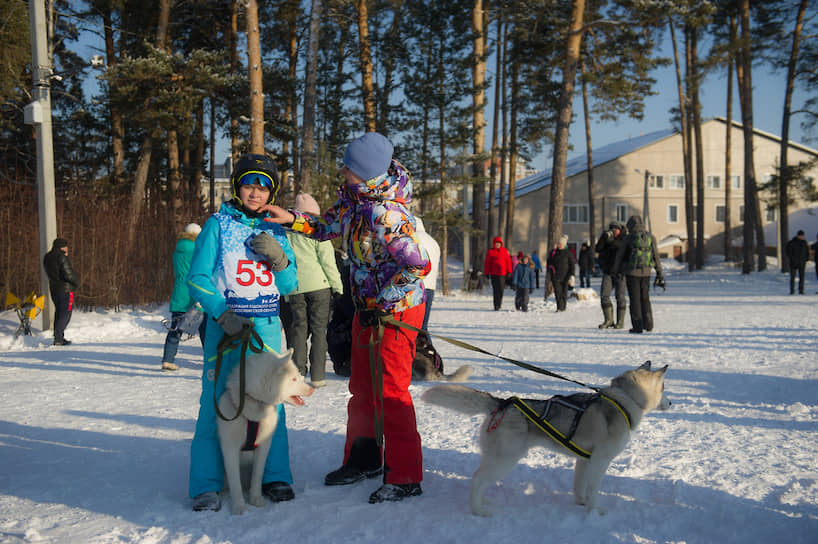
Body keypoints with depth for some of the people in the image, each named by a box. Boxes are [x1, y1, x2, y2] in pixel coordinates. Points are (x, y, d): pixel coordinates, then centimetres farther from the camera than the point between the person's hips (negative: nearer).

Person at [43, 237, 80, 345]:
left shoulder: (47, 258, 9)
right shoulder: (62, 258, -17)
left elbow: (51, 274, 14)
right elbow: (69, 275, -21)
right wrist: (76, 283, -2)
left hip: (53, 289, 8)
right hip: (65, 289, -8)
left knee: (59, 312, 18)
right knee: (65, 314, -3)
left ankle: (58, 338, 25)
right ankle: (58, 340, -6)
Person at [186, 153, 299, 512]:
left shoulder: (275, 231, 12)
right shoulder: (218, 225, 1)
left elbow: (291, 285, 11)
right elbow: (197, 278, -3)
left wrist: (278, 258, -8)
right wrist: (224, 315, -16)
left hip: (267, 329, 3)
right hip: (224, 325, -3)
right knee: (216, 402, -4)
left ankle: (274, 476, 16)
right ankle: (206, 486, 5)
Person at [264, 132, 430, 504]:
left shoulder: (385, 214, -28)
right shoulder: (352, 197, -1)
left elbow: (418, 265, -29)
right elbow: (329, 226, 17)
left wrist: (382, 303, -21)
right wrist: (293, 219, 1)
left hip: (397, 310, -9)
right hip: (368, 308, 9)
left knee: (391, 392, -4)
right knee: (361, 388, 17)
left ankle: (405, 478, 8)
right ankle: (363, 460, 33)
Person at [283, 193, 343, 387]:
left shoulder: (286, 231, 10)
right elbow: (327, 261, -6)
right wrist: (337, 285, -1)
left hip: (294, 288, 3)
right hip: (319, 285, -3)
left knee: (298, 328, 10)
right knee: (319, 329, 3)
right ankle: (317, 376, 3)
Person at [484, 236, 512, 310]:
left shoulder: (504, 251, 7)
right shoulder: (490, 251, 3)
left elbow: (508, 261, 8)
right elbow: (487, 263, 4)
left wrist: (509, 271, 2)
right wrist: (486, 273, 1)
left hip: (502, 273, 1)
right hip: (493, 273, -1)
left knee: (501, 289, -3)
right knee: (495, 290, -1)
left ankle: (499, 303, 16)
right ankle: (496, 305, 3)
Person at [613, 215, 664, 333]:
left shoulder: (629, 237, -6)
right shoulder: (650, 237, 2)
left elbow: (620, 255, 2)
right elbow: (656, 256, 1)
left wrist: (615, 270, 15)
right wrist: (659, 273, 7)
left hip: (632, 272, -3)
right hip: (646, 272, 3)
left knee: (635, 299, 2)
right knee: (645, 298, 15)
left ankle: (637, 326, 1)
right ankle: (648, 324, 10)